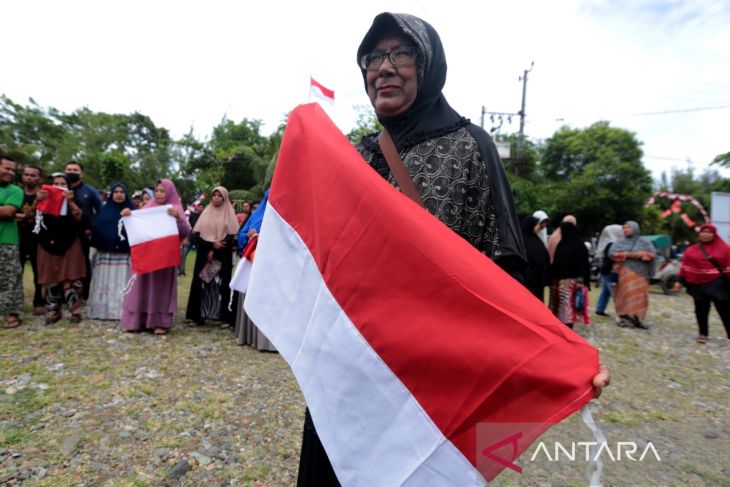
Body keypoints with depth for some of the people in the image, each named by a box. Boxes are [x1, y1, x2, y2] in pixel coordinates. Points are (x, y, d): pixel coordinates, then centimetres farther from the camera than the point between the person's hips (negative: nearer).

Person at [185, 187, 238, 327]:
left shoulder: (229, 214, 5)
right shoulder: (205, 213, 12)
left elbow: (231, 237, -5)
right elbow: (195, 235, 3)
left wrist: (214, 251, -12)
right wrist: (211, 245, -13)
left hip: (222, 256, -2)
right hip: (204, 255, 3)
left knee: (222, 284, -6)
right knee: (202, 284, 0)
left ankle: (225, 317, -3)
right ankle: (199, 315, 8)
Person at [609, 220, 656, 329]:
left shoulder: (644, 242, 9)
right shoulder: (620, 241, 10)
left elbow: (652, 254, -2)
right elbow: (611, 253, -1)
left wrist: (638, 255, -10)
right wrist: (626, 255, -10)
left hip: (640, 273, 1)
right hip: (626, 272, -1)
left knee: (640, 296, 0)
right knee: (626, 294, -9)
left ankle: (637, 318, 7)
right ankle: (624, 317, -8)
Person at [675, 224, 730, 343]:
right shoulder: (691, 250, 9)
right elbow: (685, 267, 9)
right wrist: (680, 282, 5)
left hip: (718, 285, -2)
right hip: (698, 285, 2)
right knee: (701, 311, 9)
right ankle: (703, 334, 21)